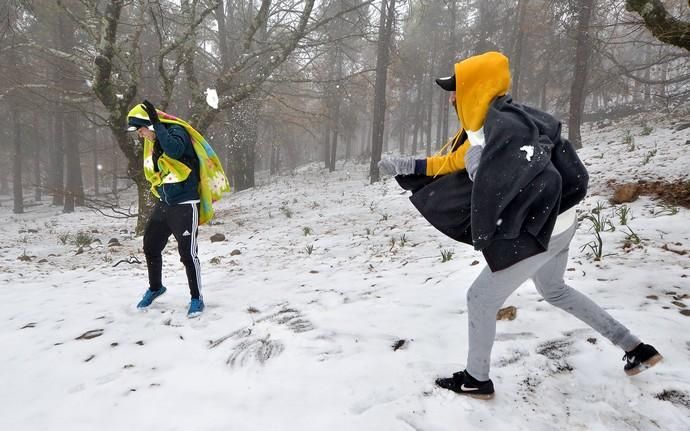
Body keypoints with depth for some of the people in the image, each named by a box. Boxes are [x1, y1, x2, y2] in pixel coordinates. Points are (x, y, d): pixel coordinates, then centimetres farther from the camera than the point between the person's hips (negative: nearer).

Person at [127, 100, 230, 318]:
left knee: (187, 252, -7)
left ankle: (196, 298, 10)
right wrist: (161, 196, 17)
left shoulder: (176, 130, -12)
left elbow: (175, 150, -35)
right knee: (150, 247, 15)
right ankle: (155, 288, 38)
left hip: (185, 205, -9)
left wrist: (157, 124, -31)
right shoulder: (153, 142, 13)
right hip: (164, 204, 9)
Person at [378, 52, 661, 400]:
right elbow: (451, 162, 15)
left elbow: (544, 182, -34)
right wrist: (405, 166, 10)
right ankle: (636, 349, 39)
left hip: (540, 233, -10)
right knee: (554, 291, 31)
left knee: (481, 299, 4)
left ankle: (477, 380, 26)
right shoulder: (484, 126, 5)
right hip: (552, 226, 10)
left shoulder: (507, 126, -26)